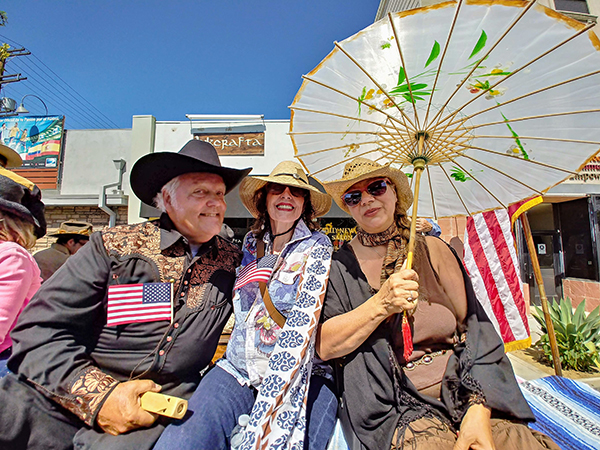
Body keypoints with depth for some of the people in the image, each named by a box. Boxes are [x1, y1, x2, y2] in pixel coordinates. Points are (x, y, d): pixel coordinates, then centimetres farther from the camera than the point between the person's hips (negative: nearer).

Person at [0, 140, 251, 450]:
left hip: (165, 401, 1)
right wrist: (96, 395, -15)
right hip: (67, 395, 0)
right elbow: (38, 331, -4)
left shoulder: (231, 260, 3)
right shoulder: (112, 246, -2)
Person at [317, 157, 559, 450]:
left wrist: (478, 410, -10)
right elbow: (324, 346, -8)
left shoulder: (432, 249, 4)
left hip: (465, 393, 3)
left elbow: (475, 326, 2)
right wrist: (381, 305, -20)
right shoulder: (341, 266, -2)